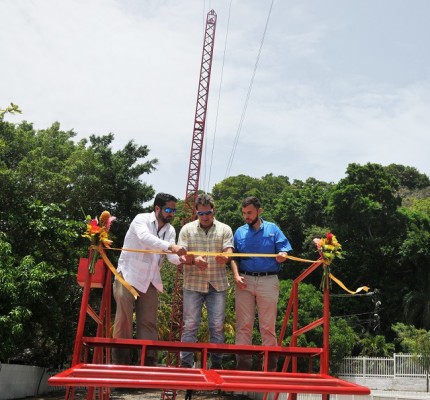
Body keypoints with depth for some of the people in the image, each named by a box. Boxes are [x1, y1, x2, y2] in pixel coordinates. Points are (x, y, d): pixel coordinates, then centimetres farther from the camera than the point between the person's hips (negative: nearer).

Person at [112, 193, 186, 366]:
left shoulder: (170, 230, 6)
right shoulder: (141, 219, -12)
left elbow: (172, 256, -4)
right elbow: (145, 237, -34)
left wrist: (183, 258, -27)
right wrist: (170, 246, -44)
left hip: (150, 280, 6)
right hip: (128, 276, -5)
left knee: (149, 322, 5)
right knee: (124, 320, -3)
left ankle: (148, 361, 10)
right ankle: (120, 362, 6)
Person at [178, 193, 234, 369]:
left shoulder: (225, 230, 7)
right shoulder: (187, 229, 6)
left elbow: (228, 252, -4)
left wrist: (224, 257, -29)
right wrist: (194, 260, -22)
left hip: (218, 284, 1)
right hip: (193, 284, 0)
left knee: (217, 326, 5)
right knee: (190, 325, 2)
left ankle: (217, 363, 16)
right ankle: (186, 363, 9)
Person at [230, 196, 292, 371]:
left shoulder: (272, 229, 6)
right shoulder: (240, 232, 10)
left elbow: (284, 251, 1)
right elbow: (234, 258, 9)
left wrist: (282, 255, -22)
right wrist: (236, 276, -7)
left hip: (268, 281, -1)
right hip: (245, 281, 2)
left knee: (268, 326, 3)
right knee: (243, 324, 2)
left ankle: (271, 366, 10)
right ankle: (243, 364, 10)